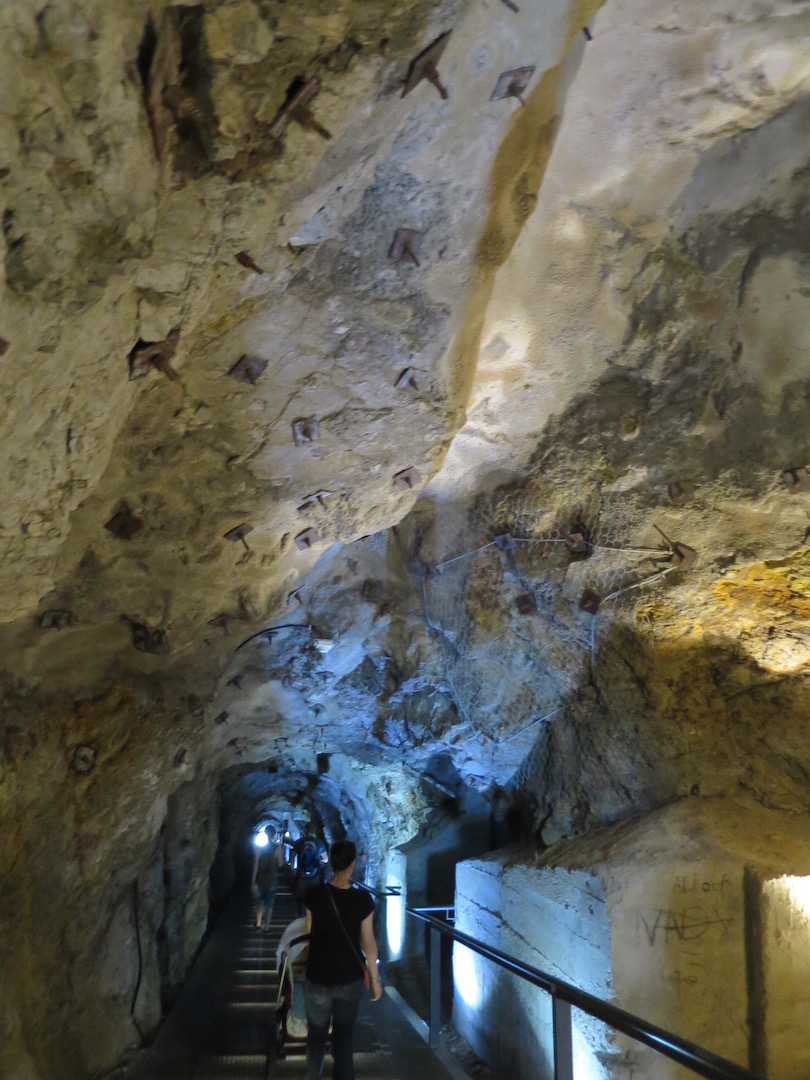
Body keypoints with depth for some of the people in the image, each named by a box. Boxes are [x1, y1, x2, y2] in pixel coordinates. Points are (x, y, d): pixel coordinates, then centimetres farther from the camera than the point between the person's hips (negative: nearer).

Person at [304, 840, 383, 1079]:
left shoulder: (315, 895, -14)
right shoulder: (362, 899, -16)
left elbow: (309, 933, -1)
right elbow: (368, 943, -10)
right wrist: (375, 979, 2)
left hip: (318, 978, 1)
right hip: (350, 979, -1)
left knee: (317, 1031, 23)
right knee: (344, 1034, 17)